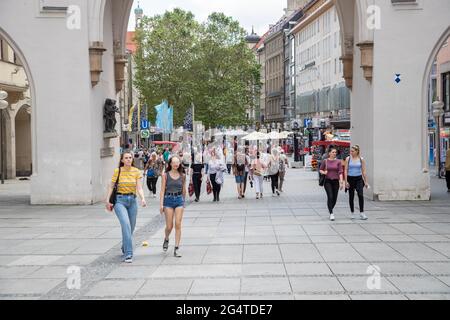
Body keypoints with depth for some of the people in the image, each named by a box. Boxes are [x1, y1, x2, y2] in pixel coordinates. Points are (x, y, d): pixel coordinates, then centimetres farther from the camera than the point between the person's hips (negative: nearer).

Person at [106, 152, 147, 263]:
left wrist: (143, 199, -22)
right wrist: (107, 200, -5)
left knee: (131, 228, 13)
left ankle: (125, 249, 40)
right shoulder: (117, 171, -3)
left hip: (132, 200, 3)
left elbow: (139, 188, -6)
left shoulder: (136, 172, 1)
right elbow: (111, 186, 2)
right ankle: (128, 254, -22)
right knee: (126, 225, -21)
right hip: (120, 200, -3)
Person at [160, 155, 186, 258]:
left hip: (179, 200, 1)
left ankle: (176, 248, -3)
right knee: (169, 226, 1)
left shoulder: (182, 176, 6)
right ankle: (166, 240, 34)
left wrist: (183, 202, 21)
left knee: (178, 224, -7)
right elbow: (163, 190, -1)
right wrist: (161, 204, -7)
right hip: (168, 199, -1)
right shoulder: (166, 175, 0)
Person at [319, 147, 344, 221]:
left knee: (334, 198, 7)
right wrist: (324, 172, -12)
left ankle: (330, 209, 34)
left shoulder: (338, 161, 1)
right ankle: (331, 213, -9)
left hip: (335, 181, 2)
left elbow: (340, 172, -4)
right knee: (330, 197, -14)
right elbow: (320, 170, 10)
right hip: (328, 181, -2)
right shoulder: (325, 161, 0)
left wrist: (341, 182, -12)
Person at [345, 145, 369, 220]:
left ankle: (361, 213, -11)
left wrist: (366, 181, 3)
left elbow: (363, 171, 5)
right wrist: (346, 181, -6)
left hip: (359, 179, -1)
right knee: (351, 196, 7)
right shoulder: (348, 159, 0)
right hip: (350, 179, 1)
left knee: (360, 195, -15)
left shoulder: (361, 159, 1)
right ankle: (352, 213, 19)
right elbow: (346, 170, 0)